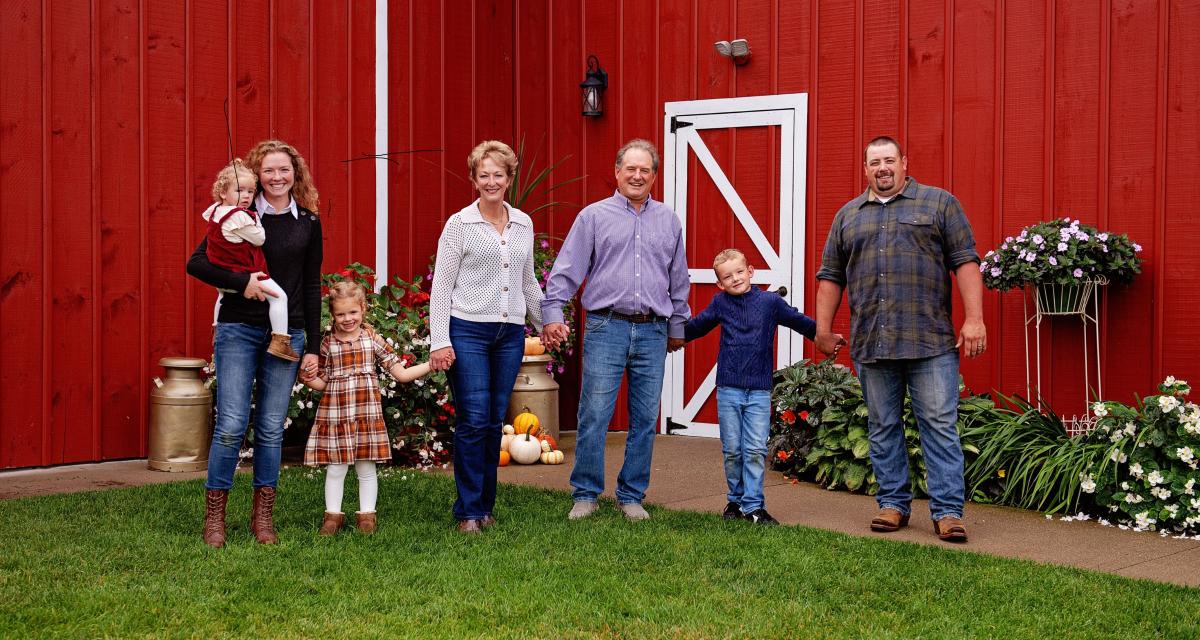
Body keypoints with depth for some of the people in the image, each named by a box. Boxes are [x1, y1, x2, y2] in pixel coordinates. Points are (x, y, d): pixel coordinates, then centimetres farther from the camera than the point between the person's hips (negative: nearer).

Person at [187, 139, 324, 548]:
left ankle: (263, 517, 16)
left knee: (272, 428, 6)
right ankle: (214, 515, 6)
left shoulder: (308, 222, 8)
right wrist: (241, 282, -17)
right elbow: (197, 262, -5)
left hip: (286, 335, 3)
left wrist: (313, 346, 7)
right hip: (239, 330, -2)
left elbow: (311, 287, 10)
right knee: (232, 424, -6)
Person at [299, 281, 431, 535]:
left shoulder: (373, 339, 3)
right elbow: (322, 382, 9)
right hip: (335, 414, 0)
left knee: (366, 468, 7)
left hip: (367, 413, 0)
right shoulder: (328, 343, 3)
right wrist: (308, 378, -12)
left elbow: (401, 373, 3)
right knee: (335, 468, 4)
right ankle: (333, 514, 17)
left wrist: (431, 364, -6)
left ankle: (366, 514, 18)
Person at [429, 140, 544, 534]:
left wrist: (545, 325, 22)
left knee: (495, 423, 7)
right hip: (468, 331, -4)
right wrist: (440, 341, -10)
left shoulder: (523, 224, 11)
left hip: (510, 334, 4)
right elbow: (441, 286, -4)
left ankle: (485, 506, 16)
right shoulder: (460, 224, -3)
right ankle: (470, 511, 1)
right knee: (473, 421, -7)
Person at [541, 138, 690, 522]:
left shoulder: (669, 221, 14)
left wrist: (677, 327, 21)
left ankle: (632, 496, 17)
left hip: (652, 332, 3)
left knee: (644, 420, 6)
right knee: (594, 416, -5)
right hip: (606, 328, -3)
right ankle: (585, 495, 7)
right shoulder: (594, 216, 4)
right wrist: (552, 313, -8)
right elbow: (566, 270, 1)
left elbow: (679, 280, 20)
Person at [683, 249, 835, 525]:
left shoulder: (770, 302, 2)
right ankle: (736, 499, 20)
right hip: (728, 390, 1)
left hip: (759, 391, -1)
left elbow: (799, 321, 13)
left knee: (755, 450, -4)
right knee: (732, 450, 6)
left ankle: (752, 505, 2)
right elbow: (695, 326, 19)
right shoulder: (720, 304, 6)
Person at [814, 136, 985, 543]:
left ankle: (947, 510, 0)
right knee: (883, 429, 8)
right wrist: (823, 327, 11)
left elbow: (965, 262, 0)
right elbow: (831, 276, 17)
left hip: (930, 342, -3)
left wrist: (974, 319, -8)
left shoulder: (939, 204, 6)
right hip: (871, 343, 3)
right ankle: (893, 503, 18)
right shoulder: (848, 216, 16)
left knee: (940, 427, -4)